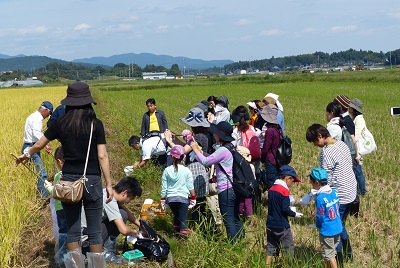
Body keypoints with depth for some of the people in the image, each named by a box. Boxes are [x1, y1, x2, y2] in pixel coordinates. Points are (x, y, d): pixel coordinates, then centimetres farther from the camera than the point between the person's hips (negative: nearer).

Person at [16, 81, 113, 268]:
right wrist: (109, 184, -1)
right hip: (92, 181, -2)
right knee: (95, 232, 6)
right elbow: (102, 156, -8)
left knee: (72, 232, 10)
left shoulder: (60, 123, 1)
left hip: (69, 181, 2)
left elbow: (39, 145, 13)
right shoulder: (96, 124, -6)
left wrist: (25, 156, 33)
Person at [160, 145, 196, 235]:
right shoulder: (186, 171, -3)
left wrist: (162, 200, 16)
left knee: (176, 215, 22)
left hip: (170, 198, 3)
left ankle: (176, 230, 18)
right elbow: (190, 187, 2)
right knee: (183, 218, 0)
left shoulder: (167, 170, 2)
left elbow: (164, 187, 6)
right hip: (182, 197, -3)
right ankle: (183, 230, -11)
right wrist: (193, 199, 13)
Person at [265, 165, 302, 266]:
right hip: (282, 226, -7)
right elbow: (285, 209, -19)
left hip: (270, 225, 7)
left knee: (271, 249, 13)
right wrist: (295, 214, -3)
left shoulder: (271, 189, 7)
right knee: (289, 249, 6)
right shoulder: (284, 190, -16)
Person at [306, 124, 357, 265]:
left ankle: (338, 262, 13)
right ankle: (348, 255, 38)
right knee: (340, 225, 25)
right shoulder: (342, 144, 6)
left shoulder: (327, 152, -22)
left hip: (339, 197, -10)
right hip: (350, 192, 10)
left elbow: (326, 180, -21)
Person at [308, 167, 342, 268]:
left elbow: (320, 217, -16)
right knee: (331, 251, 21)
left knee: (329, 254, 9)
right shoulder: (334, 192, -3)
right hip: (338, 228, 8)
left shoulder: (320, 198, -24)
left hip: (327, 231, -8)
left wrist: (317, 225, 4)